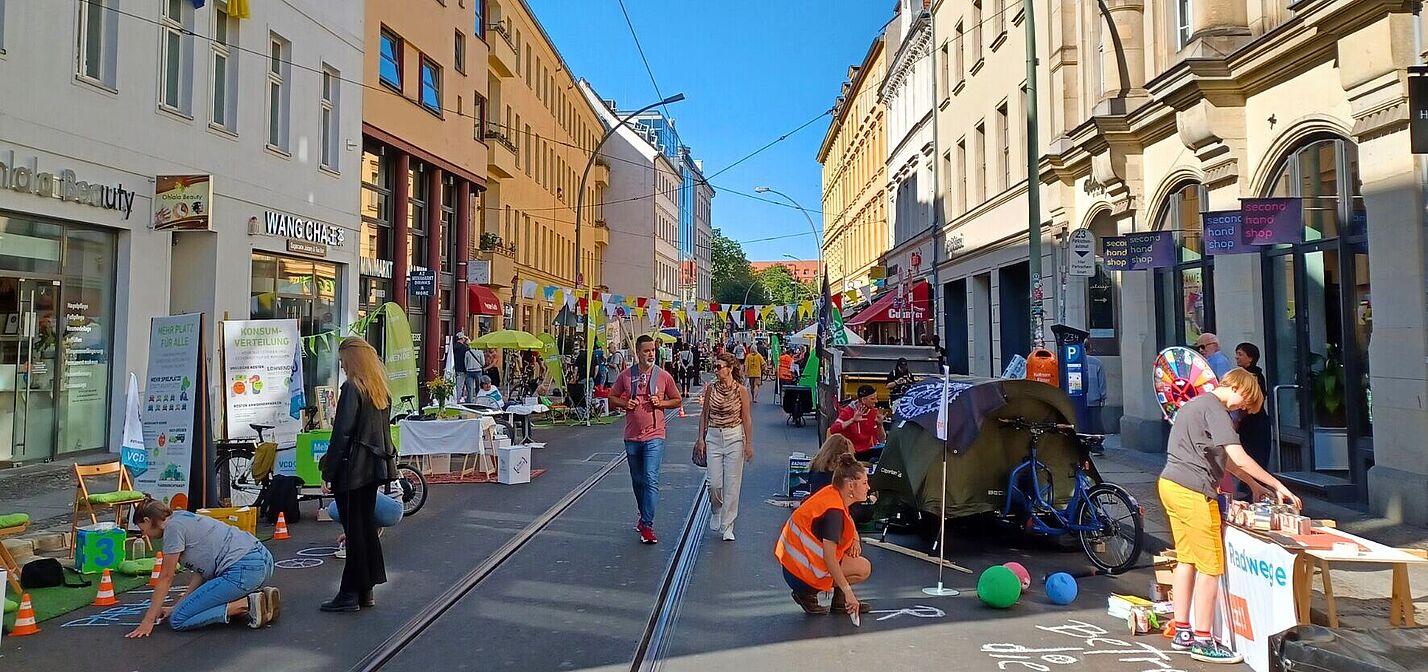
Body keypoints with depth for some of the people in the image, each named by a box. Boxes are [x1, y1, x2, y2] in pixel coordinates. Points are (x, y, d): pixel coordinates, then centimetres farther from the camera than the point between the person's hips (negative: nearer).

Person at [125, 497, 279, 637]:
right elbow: (200, 571, 23)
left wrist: (148, 621, 7)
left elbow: (165, 578, 1)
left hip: (243, 571, -9)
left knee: (178, 620, -1)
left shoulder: (173, 526, -1)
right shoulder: (183, 519, 25)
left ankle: (247, 605, -10)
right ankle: (262, 598, 9)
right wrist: (178, 607, 22)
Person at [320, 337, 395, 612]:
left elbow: (341, 434, -17)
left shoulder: (352, 388, -14)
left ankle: (351, 594, 6)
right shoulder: (381, 390, 12)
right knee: (367, 527, 13)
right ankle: (366, 591, 21)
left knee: (354, 531, -2)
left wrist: (328, 472, -12)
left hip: (352, 470, -8)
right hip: (374, 467, 8)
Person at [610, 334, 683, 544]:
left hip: (654, 436, -3)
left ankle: (647, 525, -10)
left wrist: (661, 403, -10)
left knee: (651, 479, -13)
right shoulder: (625, 376, 2)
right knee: (637, 481, 16)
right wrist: (624, 403, -8)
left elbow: (677, 400, 9)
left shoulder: (664, 376, 0)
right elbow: (612, 398, 13)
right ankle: (644, 515, 37)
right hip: (632, 436, 3)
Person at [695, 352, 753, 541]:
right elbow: (704, 414, 8)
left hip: (734, 438, -2)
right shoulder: (711, 388, 1)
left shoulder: (740, 390, -6)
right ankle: (716, 511, 32)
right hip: (713, 438, 2)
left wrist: (749, 443, -3)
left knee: (732, 486, 0)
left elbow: (746, 418, -2)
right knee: (714, 483, -1)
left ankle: (727, 527, 10)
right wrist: (700, 438, 4)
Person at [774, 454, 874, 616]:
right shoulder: (834, 511, -25)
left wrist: (855, 540, 7)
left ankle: (840, 602, 13)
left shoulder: (833, 493, 3)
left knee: (854, 547, 16)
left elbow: (848, 520, 26)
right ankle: (809, 592, -4)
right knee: (864, 569, -8)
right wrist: (848, 591, -27)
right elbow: (829, 558, -30)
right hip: (799, 571, -10)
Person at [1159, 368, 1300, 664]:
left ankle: (1182, 632, 22)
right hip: (1193, 492, -10)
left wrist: (1253, 483, 22)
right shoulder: (1215, 410, -12)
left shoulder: (1196, 404, 20)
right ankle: (1203, 642, 5)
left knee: (1186, 560, 16)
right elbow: (1239, 458, -19)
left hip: (1170, 484, 10)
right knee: (1210, 567, -1)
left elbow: (1222, 457, 24)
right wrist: (1277, 485, -13)